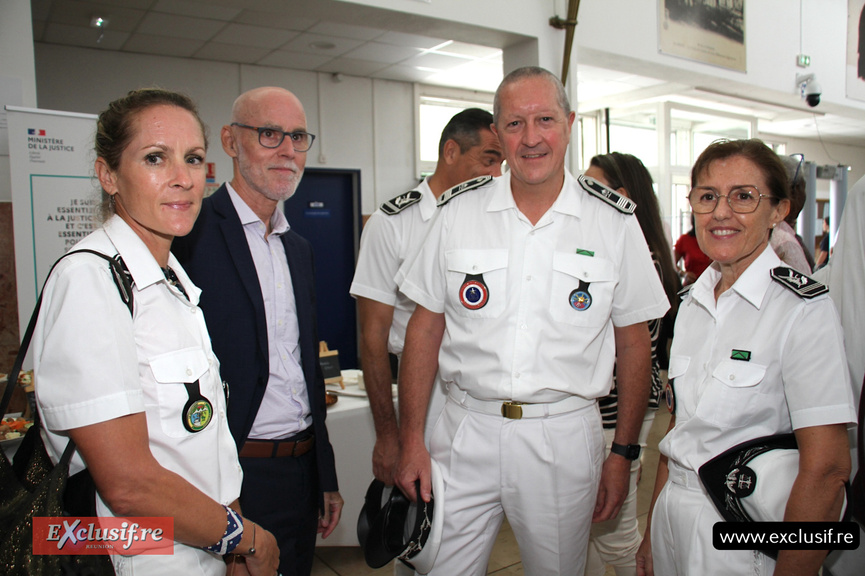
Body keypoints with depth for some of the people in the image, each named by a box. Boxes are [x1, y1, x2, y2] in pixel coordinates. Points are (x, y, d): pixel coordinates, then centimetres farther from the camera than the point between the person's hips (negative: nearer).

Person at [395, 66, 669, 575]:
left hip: (565, 435, 0)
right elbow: (425, 328, 2)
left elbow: (634, 345, 4)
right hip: (465, 432, 1)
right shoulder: (458, 212, 0)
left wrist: (623, 453, 2)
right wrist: (412, 440, -2)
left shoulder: (615, 222, -2)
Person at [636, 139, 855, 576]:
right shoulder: (693, 302, 3)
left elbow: (827, 468, -19)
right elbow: (680, 428, 7)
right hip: (672, 517, 6)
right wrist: (651, 532, 8)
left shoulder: (803, 307, -16)